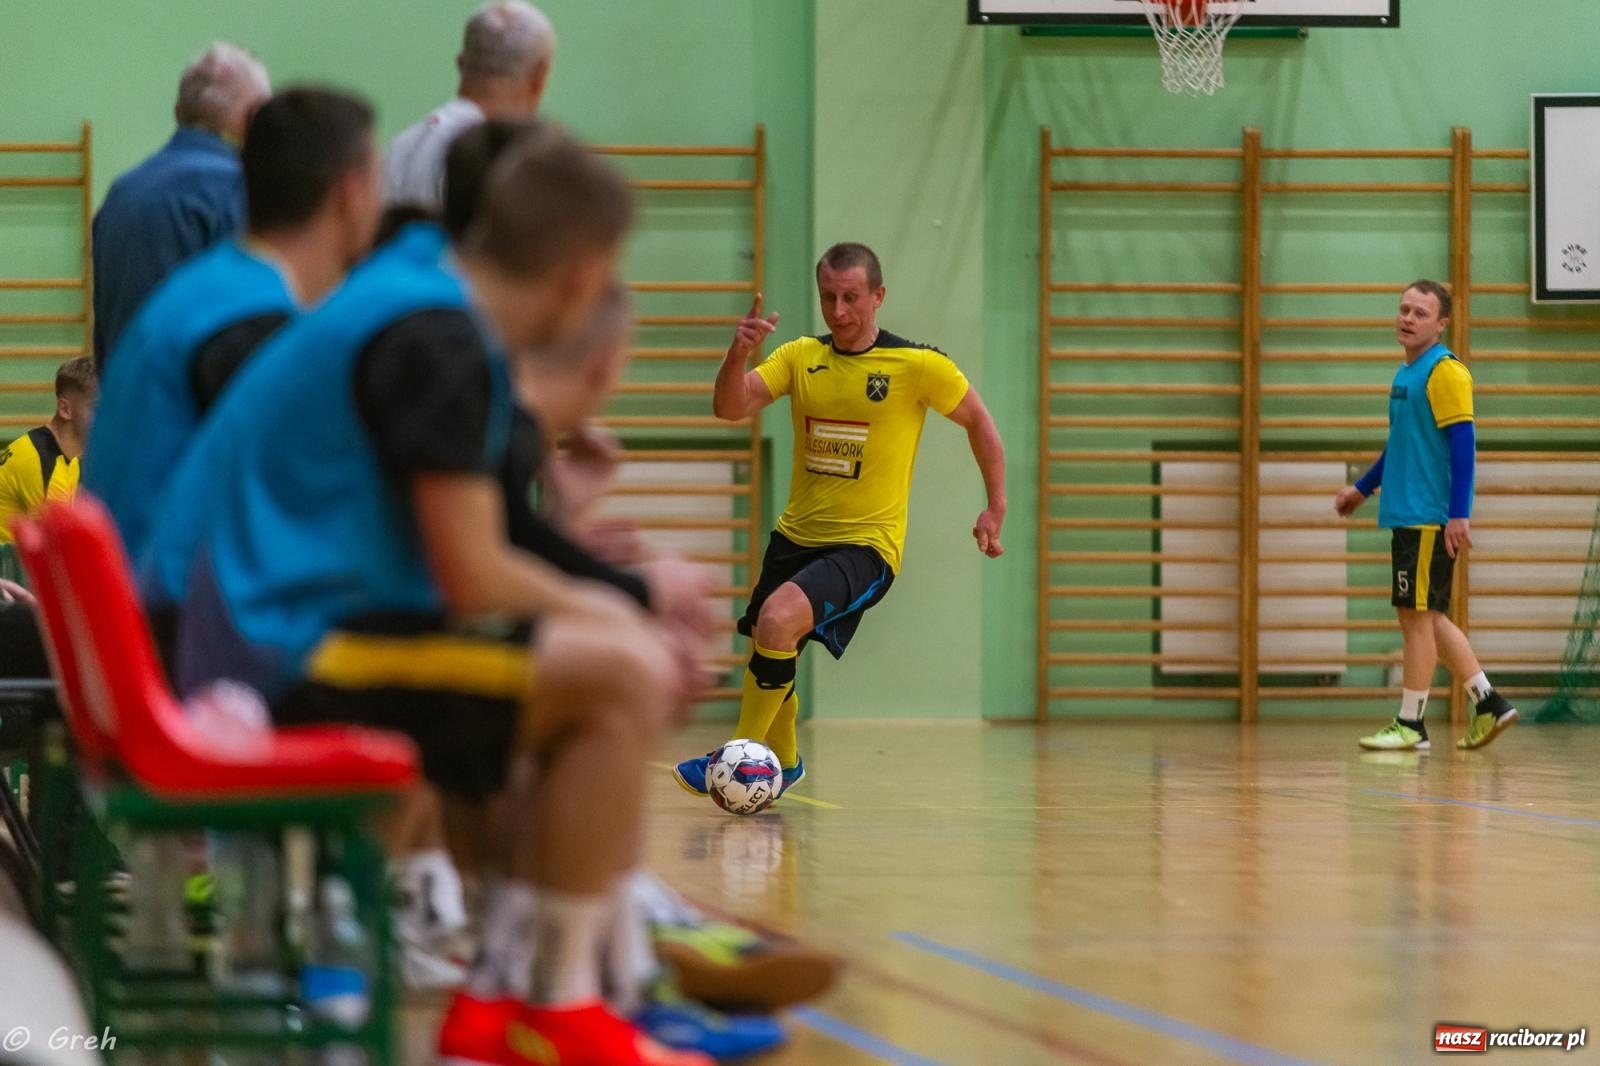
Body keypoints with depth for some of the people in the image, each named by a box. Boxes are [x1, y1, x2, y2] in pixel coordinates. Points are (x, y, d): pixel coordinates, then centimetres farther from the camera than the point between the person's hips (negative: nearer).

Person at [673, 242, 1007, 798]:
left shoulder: (919, 365, -8)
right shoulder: (800, 357, 3)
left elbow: (978, 421, 6)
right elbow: (730, 408, -9)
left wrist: (995, 507, 4)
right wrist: (739, 352, -27)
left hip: (866, 544, -6)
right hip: (796, 536, 6)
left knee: (779, 620, -28)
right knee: (767, 653, 14)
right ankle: (784, 764, 43)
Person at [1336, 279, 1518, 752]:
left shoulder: (1445, 372, -12)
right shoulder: (1406, 373, 16)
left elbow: (1463, 444, -17)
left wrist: (1459, 514, -22)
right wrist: (1363, 488, 30)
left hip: (1430, 518, -9)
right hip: (1407, 514, 9)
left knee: (1417, 614, -5)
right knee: (1426, 616, 12)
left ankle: (1411, 725, 0)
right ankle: (1489, 704, 17)